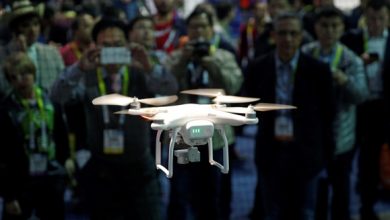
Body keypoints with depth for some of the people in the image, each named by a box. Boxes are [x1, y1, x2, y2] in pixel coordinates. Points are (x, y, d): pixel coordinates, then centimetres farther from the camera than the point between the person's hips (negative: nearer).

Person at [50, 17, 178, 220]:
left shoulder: (140, 75, 0)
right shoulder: (87, 77, -2)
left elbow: (170, 90, -16)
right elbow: (58, 96, -17)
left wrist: (149, 66, -36)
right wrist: (79, 68, -35)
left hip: (139, 169, 0)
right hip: (100, 171, 0)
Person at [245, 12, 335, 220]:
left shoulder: (318, 69, -7)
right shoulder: (258, 68, -3)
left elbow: (327, 113, 1)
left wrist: (325, 150, 4)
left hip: (305, 153, -1)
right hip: (271, 152, 1)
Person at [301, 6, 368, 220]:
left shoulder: (352, 60, -9)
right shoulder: (305, 54, -3)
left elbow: (361, 96, -20)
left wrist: (345, 81, -37)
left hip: (340, 136, -2)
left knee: (340, 185, 11)